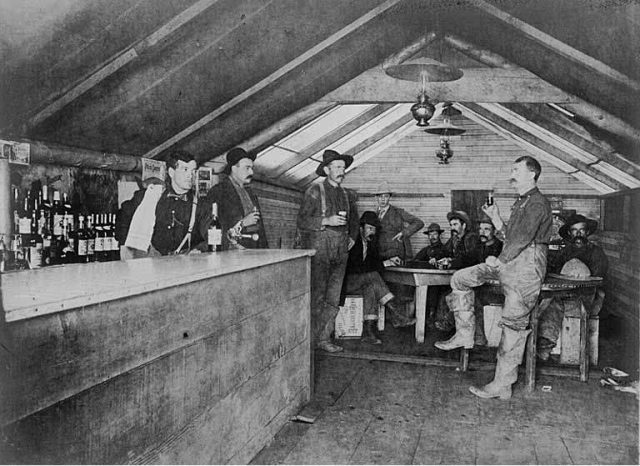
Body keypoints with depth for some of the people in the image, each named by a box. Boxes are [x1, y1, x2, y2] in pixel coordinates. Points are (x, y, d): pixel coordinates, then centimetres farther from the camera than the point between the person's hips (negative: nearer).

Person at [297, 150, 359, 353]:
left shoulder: (347, 194, 16)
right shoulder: (315, 191, -2)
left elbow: (354, 220, 31)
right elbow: (302, 221, -7)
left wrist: (352, 237, 18)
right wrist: (326, 221, -16)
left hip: (340, 251, 5)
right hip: (319, 249, -5)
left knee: (334, 299, 4)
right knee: (317, 297, -5)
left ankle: (324, 338, 13)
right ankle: (310, 339, 5)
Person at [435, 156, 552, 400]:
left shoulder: (537, 203, -11)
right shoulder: (520, 202, 21)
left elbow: (523, 238, -20)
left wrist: (499, 261, -15)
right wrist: (495, 217, 11)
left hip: (526, 266, -10)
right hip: (508, 262, 10)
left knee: (514, 325, -7)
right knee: (460, 278, 2)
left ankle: (502, 384, 0)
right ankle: (465, 334, 7)